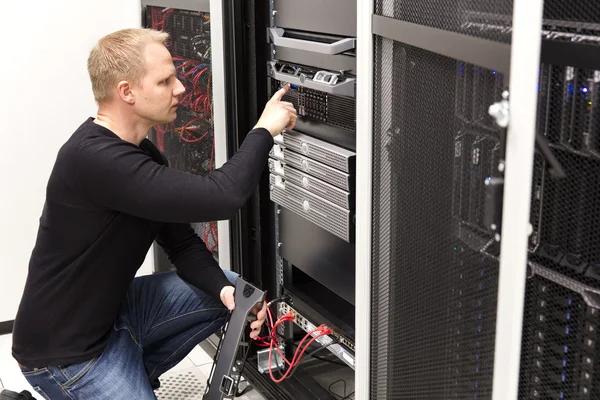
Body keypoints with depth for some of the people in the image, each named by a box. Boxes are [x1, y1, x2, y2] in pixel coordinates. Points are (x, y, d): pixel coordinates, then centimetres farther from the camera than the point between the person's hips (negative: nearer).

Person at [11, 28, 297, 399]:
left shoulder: (143, 154, 3)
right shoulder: (93, 159, -29)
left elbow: (182, 242, 6)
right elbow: (219, 198, -35)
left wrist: (223, 288, -13)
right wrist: (264, 130, -20)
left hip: (112, 309, 9)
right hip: (65, 352, -9)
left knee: (233, 290, 6)